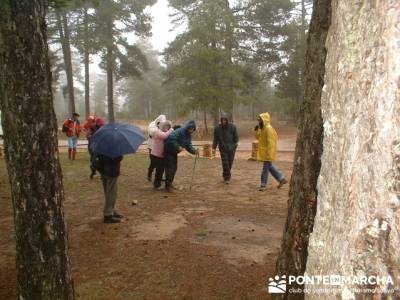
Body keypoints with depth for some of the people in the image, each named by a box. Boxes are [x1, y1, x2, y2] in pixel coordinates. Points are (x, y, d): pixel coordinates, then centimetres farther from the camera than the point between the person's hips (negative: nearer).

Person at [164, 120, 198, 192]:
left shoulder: (189, 136, 2)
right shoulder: (179, 132, -25)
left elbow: (188, 146, 1)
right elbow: (171, 139, -33)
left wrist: (194, 151, -16)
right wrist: (178, 147, -35)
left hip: (174, 152, 9)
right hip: (168, 151, -9)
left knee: (174, 168, 13)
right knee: (170, 168, -9)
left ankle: (170, 183, 27)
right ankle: (168, 186, -2)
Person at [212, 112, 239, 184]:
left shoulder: (232, 127, -6)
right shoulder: (217, 128, -4)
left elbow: (236, 137, 1)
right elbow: (215, 139, 3)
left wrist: (235, 144, -11)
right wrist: (214, 148, -2)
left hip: (231, 148, 1)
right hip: (223, 148, 0)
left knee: (230, 163, 7)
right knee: (225, 163, -8)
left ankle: (225, 175, 30)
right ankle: (227, 178, -1)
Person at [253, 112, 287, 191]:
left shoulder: (268, 129, -19)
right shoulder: (262, 128, 10)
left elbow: (270, 142, -23)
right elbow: (258, 137, 16)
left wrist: (269, 154, -25)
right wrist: (256, 131, -1)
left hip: (268, 152, -10)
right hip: (264, 151, 10)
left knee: (266, 168, -2)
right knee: (269, 167, 16)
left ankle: (263, 185, 8)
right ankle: (281, 179, 25)